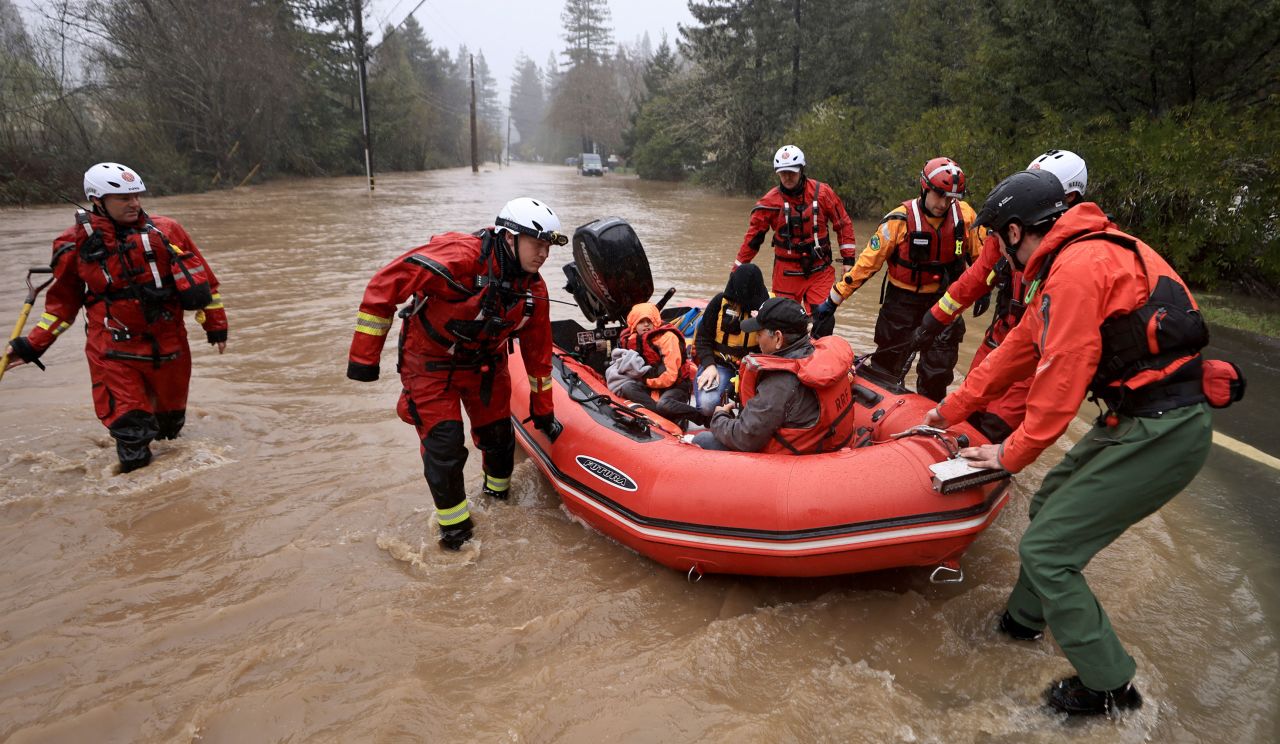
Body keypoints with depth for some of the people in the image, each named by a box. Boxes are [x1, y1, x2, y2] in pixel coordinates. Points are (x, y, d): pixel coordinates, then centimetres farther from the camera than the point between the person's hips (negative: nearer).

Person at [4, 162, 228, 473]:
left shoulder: (165, 231, -2)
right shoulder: (76, 243, -2)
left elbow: (201, 278, 6)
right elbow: (63, 300, 9)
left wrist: (216, 325, 8)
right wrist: (32, 345, 6)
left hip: (169, 344, 2)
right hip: (112, 351, -2)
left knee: (171, 410, 20)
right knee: (129, 426, -5)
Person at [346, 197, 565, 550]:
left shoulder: (534, 289, -10)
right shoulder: (460, 255, -31)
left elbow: (538, 351, 2)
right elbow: (385, 285, -27)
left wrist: (543, 410, 8)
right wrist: (364, 355, -23)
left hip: (486, 364, 6)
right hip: (431, 363, -5)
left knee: (498, 435, 12)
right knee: (444, 446, -7)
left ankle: (497, 496, 42)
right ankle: (455, 528, 14)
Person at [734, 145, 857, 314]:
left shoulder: (822, 193, -2)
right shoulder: (770, 201, -4)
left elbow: (843, 224, 6)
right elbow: (753, 237, 2)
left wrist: (848, 260, 2)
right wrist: (737, 272, 2)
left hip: (820, 270, 0)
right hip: (786, 272, 0)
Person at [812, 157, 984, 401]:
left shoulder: (964, 214, -9)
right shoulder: (901, 219, -18)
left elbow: (979, 255, 6)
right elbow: (867, 262, -14)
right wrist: (833, 300, -14)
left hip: (943, 299, 3)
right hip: (903, 299, -2)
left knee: (938, 371, 7)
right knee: (887, 366, 7)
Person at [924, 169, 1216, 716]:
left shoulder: (1077, 269, -20)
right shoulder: (1069, 261, 13)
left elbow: (1060, 380, -20)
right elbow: (1018, 350, 19)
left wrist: (1011, 454, -4)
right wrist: (950, 410, 24)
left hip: (1158, 433, -10)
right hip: (1133, 418, 10)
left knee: (1045, 548, -4)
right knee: (1048, 508, 22)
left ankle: (1109, 685, 13)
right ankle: (1024, 618, 41)